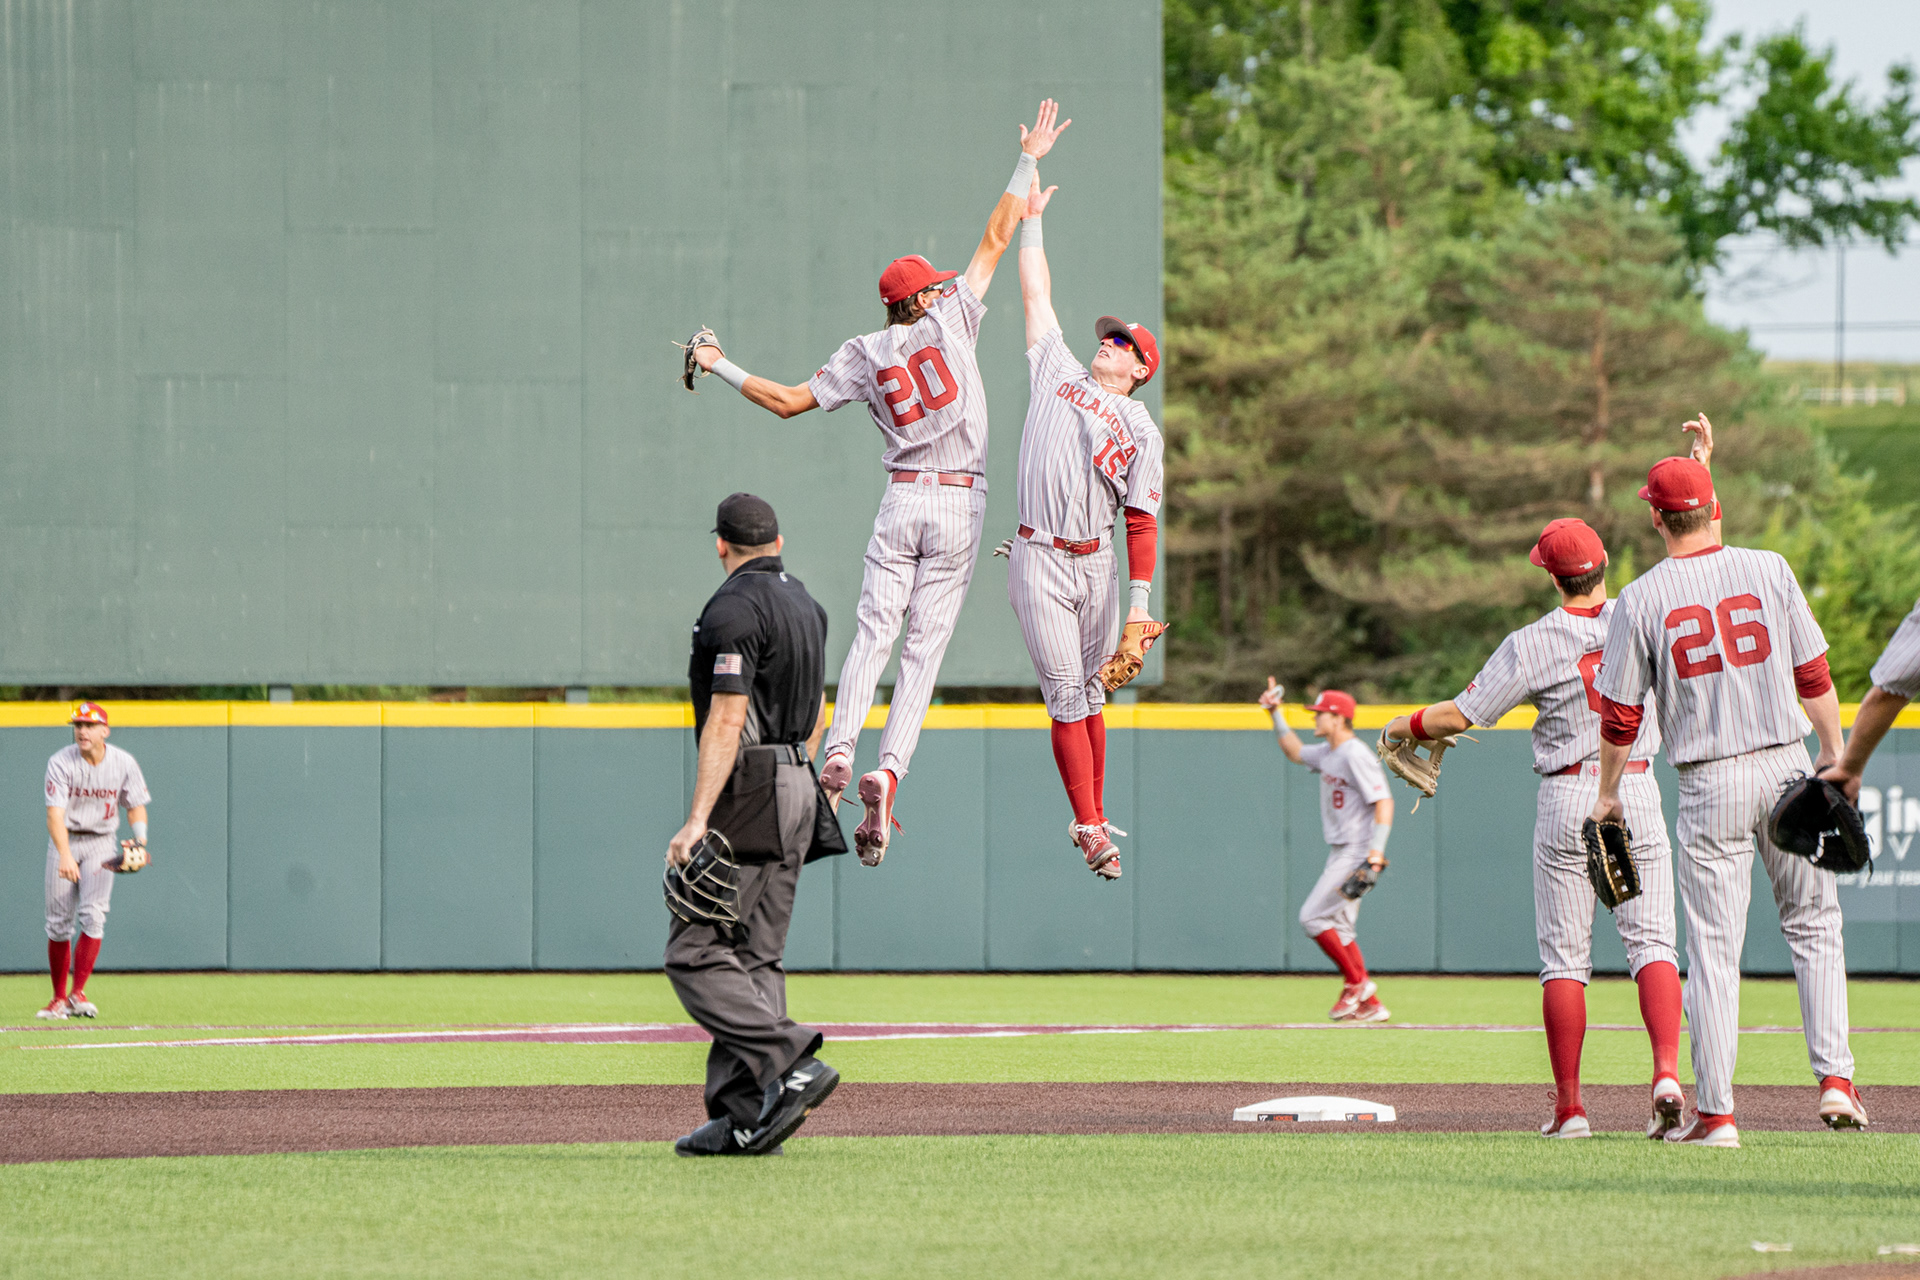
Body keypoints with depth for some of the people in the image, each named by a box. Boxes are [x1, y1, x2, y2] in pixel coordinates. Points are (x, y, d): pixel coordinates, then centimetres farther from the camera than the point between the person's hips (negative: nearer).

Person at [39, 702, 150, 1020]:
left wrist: (140, 842, -17)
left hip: (101, 843, 1)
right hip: (65, 842, -1)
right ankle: (59, 998, 13)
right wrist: (65, 855, -41)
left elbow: (136, 806, 3)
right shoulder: (61, 763, -16)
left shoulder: (124, 764, -8)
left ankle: (78, 993, -14)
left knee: (93, 915, -16)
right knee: (58, 922, 1)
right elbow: (55, 814, -26)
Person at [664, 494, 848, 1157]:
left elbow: (727, 720, -21)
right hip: (798, 792, 9)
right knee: (756, 957, 8)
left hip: (746, 790, -9)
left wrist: (696, 821, -24)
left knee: (695, 954, -9)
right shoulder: (807, 605, 16)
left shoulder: (734, 609, -13)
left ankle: (792, 1063, -22)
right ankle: (743, 1119, 3)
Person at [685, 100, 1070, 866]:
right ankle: (889, 771, -17)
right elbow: (995, 240, 3)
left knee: (873, 635, 1)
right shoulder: (949, 322, -1)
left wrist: (722, 369, 16)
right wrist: (1027, 163, 10)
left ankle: (839, 754, -19)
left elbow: (789, 401, 3)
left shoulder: (863, 355, 3)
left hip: (902, 502, 1)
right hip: (960, 504, -1)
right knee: (924, 647, -2)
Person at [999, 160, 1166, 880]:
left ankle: (1092, 820, 16)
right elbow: (1036, 295, 17)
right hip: (1039, 563, -1)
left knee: (1091, 693, 7)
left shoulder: (1141, 430, 7)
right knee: (1067, 694, -6)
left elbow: (1141, 519, 1)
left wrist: (1141, 599, -6)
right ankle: (1091, 831, -10)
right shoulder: (1059, 374, 12)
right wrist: (1032, 218, 18)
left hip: (1097, 565, 1)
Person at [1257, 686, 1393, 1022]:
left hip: (1356, 853, -10)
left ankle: (1357, 982, -3)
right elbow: (1295, 752, 33)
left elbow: (1384, 802, -22)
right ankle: (1371, 1006, 10)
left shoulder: (1356, 755, -17)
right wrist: (1276, 714, 23)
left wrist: (1377, 850, -31)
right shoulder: (1327, 753, 12)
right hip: (1340, 853, 10)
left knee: (1313, 917, -11)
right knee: (1339, 927, 9)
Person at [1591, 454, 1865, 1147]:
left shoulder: (1641, 599, -4)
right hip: (1786, 767, 2)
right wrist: (1834, 753, 16)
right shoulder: (1769, 570, 0)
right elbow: (1814, 674, 4)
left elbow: (1619, 713, 0)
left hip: (1709, 785, -1)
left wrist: (1608, 792, 13)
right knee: (1814, 926, 15)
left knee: (1713, 948, 2)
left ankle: (1716, 1113, 0)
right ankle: (1835, 1077, 2)